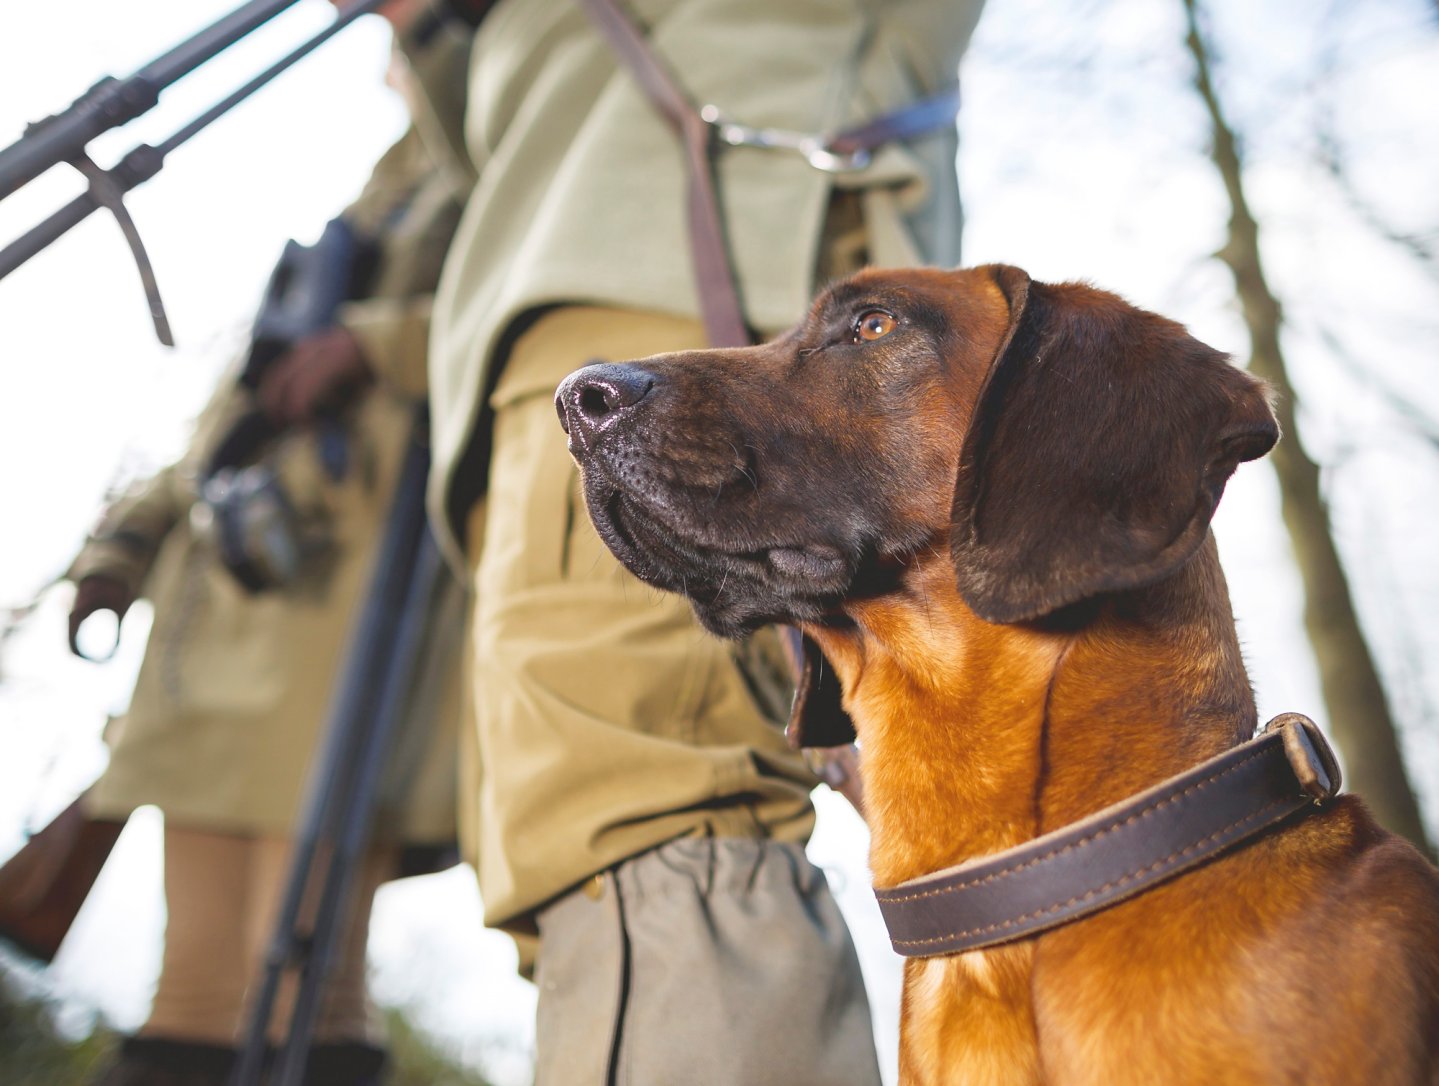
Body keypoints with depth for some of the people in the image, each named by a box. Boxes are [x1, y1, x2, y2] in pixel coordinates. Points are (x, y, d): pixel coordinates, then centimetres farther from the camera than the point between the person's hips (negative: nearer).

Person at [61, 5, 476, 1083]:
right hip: (228, 591, 7)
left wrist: (381, 344, -16)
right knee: (194, 987, 4)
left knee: (298, 984, -14)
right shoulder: (372, 215, 32)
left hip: (368, 565, -7)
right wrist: (128, 540, 16)